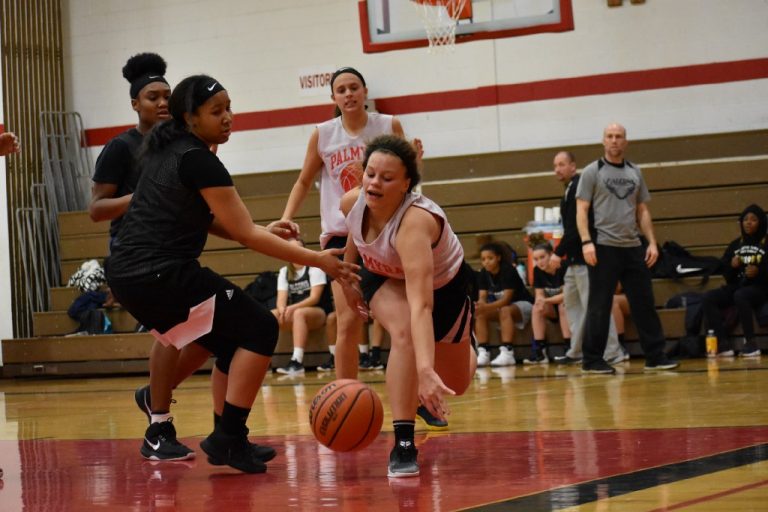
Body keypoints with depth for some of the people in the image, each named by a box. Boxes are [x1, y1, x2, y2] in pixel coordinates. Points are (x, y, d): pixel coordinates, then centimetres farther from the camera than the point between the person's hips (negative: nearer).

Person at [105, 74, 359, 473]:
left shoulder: (165, 149, 16)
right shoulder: (199, 160, -11)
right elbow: (246, 235, -11)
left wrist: (260, 231, 13)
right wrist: (317, 261, -8)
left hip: (125, 272, 10)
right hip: (160, 275, -10)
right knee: (260, 328, -2)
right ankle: (228, 439, -5)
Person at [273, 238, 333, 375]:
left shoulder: (314, 268, -6)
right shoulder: (284, 272, 8)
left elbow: (315, 298, -16)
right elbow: (281, 299, -2)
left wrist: (292, 308, -30)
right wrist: (283, 310, -27)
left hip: (318, 312, -5)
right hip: (293, 312, 5)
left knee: (299, 313, -39)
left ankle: (297, 361, -48)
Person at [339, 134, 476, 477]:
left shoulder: (414, 222, -45)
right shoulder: (352, 203, -28)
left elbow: (420, 305, -56)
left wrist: (425, 370, -67)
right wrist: (348, 277, 11)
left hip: (445, 284, -2)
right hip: (385, 278, 2)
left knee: (455, 384, 13)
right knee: (403, 332, -33)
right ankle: (403, 444, -29)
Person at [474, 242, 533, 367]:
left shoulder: (508, 271, -23)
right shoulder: (483, 274, -4)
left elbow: (506, 299, -30)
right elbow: (482, 297, -9)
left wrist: (486, 307, -44)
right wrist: (480, 305, -35)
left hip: (523, 304, -6)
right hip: (499, 305, 6)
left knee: (505, 310, -37)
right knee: (480, 314, -20)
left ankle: (507, 352, -44)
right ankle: (483, 353, -26)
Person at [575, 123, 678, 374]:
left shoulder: (635, 172, 14)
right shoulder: (592, 172, 1)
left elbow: (642, 210, 16)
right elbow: (581, 210, -4)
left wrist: (652, 241, 7)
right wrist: (586, 241, -16)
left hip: (633, 248, 5)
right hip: (604, 248, -5)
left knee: (644, 304, 5)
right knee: (599, 307, -2)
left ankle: (655, 356, 10)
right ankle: (592, 360, 4)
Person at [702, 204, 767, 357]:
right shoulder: (735, 245, 15)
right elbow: (728, 276, 16)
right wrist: (732, 267, -4)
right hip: (737, 286, 6)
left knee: (740, 296, -38)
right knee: (708, 298, -18)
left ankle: (751, 344, -30)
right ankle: (723, 344, -25)